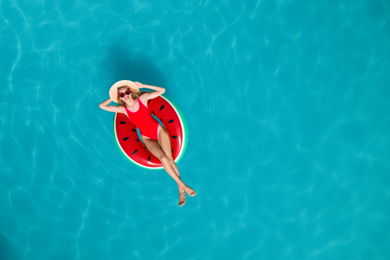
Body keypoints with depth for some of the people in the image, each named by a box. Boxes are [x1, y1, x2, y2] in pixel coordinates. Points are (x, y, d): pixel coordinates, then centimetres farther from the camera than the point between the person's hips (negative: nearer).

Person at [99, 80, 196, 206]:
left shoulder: (142, 98, -3)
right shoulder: (123, 109, 0)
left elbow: (162, 90, -2)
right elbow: (102, 106, 4)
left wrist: (142, 86, -2)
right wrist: (114, 97, 10)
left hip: (159, 130, 0)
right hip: (147, 139, 1)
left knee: (169, 156, -21)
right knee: (162, 158, -24)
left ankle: (180, 189, -17)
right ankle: (183, 185, -20)